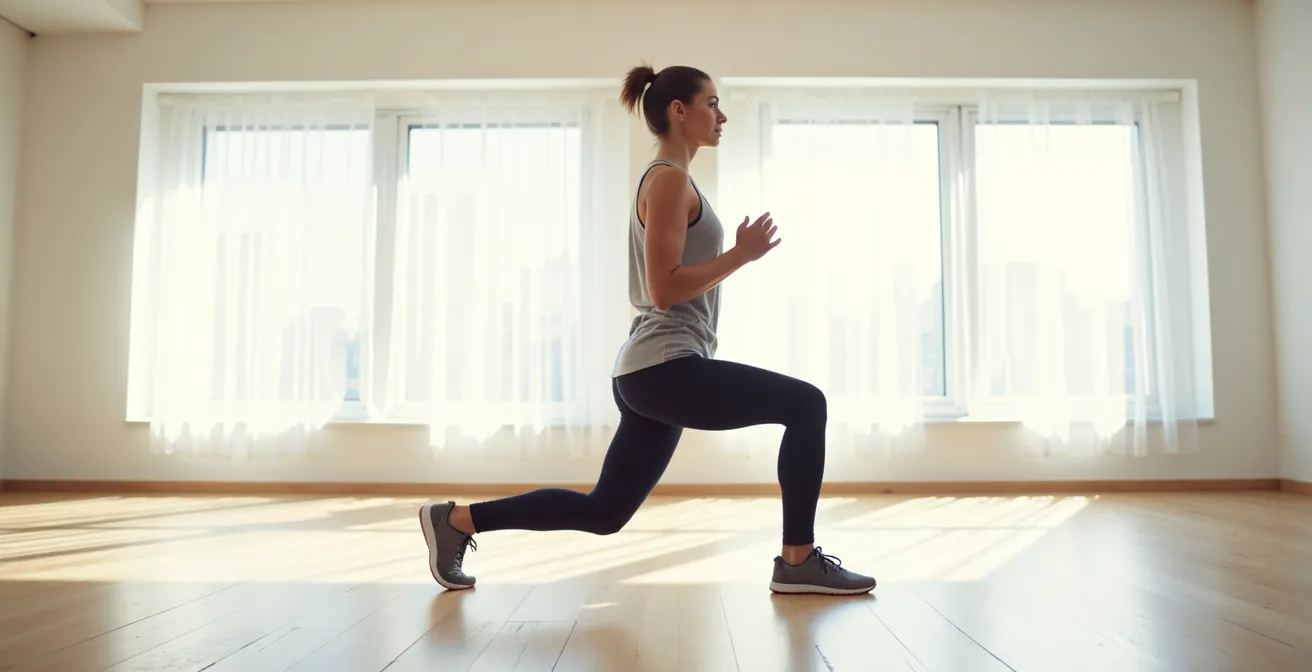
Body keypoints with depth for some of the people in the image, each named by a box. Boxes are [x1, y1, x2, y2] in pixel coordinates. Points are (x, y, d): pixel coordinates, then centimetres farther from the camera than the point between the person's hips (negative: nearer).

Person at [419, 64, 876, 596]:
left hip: (654, 370, 10)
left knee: (604, 510, 14)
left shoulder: (669, 180, 21)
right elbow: (664, 289, -18)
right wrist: (742, 255, -13)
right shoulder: (670, 178, -9)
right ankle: (799, 562, 2)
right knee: (806, 405, -6)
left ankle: (456, 520, 20)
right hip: (666, 367, -10)